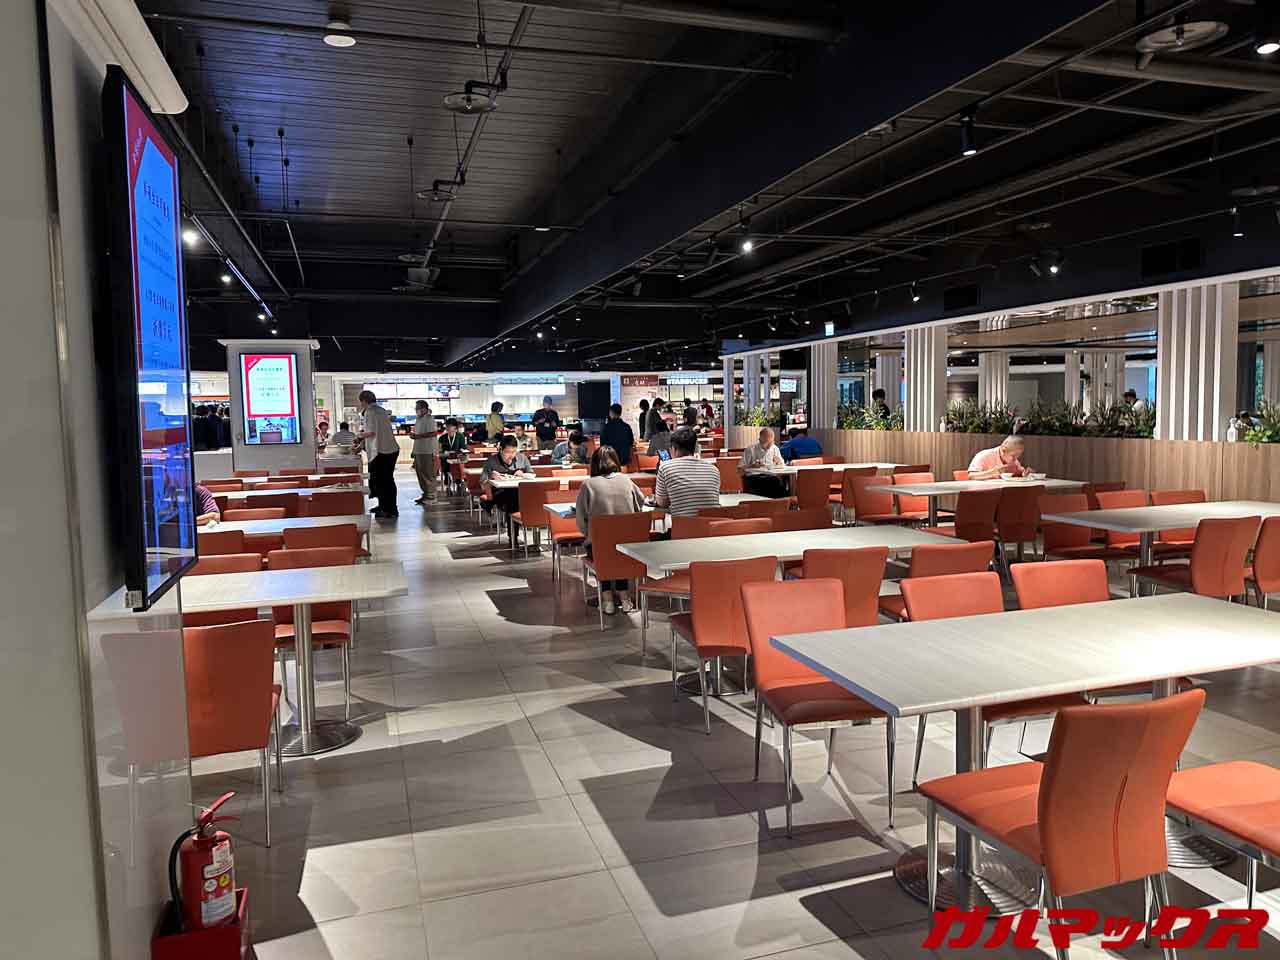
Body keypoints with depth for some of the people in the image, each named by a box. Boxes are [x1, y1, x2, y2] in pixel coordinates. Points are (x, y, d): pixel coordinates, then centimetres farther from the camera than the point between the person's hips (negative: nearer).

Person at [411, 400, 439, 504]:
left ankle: (430, 494, 1)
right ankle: (425, 493, 20)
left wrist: (419, 436, -22)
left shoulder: (429, 419, -11)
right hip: (419, 450, 10)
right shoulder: (418, 419, 17)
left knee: (428, 473, -5)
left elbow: (433, 433, -20)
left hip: (428, 450, -10)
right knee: (420, 472, 12)